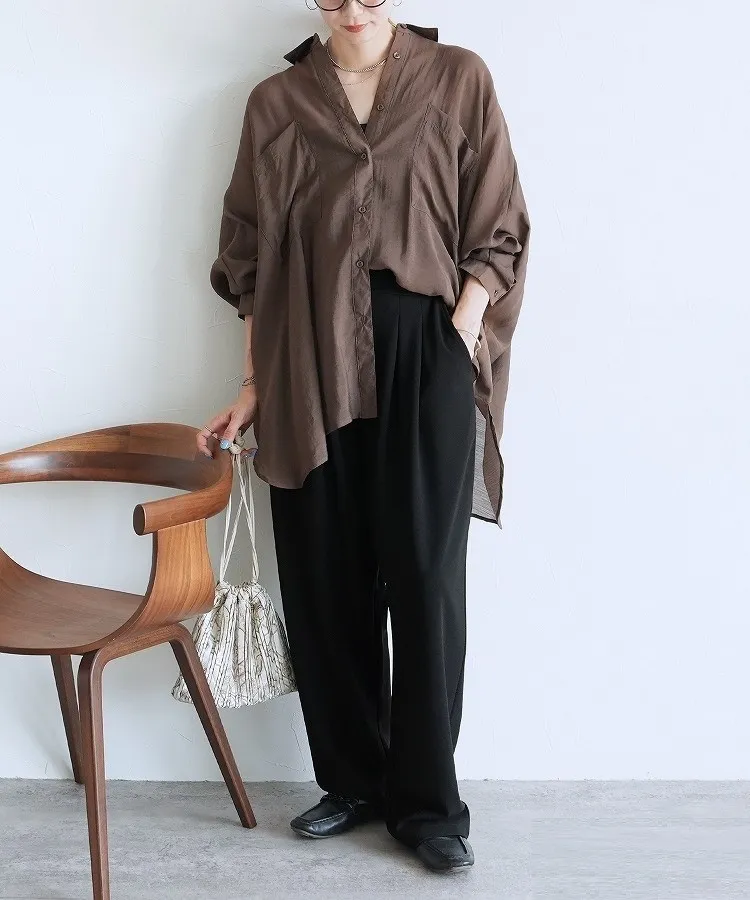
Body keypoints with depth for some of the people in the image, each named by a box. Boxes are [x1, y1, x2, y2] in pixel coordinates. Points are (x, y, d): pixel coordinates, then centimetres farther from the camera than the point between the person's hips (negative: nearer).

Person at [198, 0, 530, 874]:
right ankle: (352, 781, 22)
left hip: (425, 360, -2)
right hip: (310, 366, 2)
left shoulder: (459, 81, 4)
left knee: (424, 579, -1)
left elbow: (496, 235, 2)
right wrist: (253, 385, 7)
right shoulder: (275, 103, 9)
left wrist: (455, 346, -8)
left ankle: (427, 801, 12)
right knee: (324, 580, 6)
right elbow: (252, 256, 10)